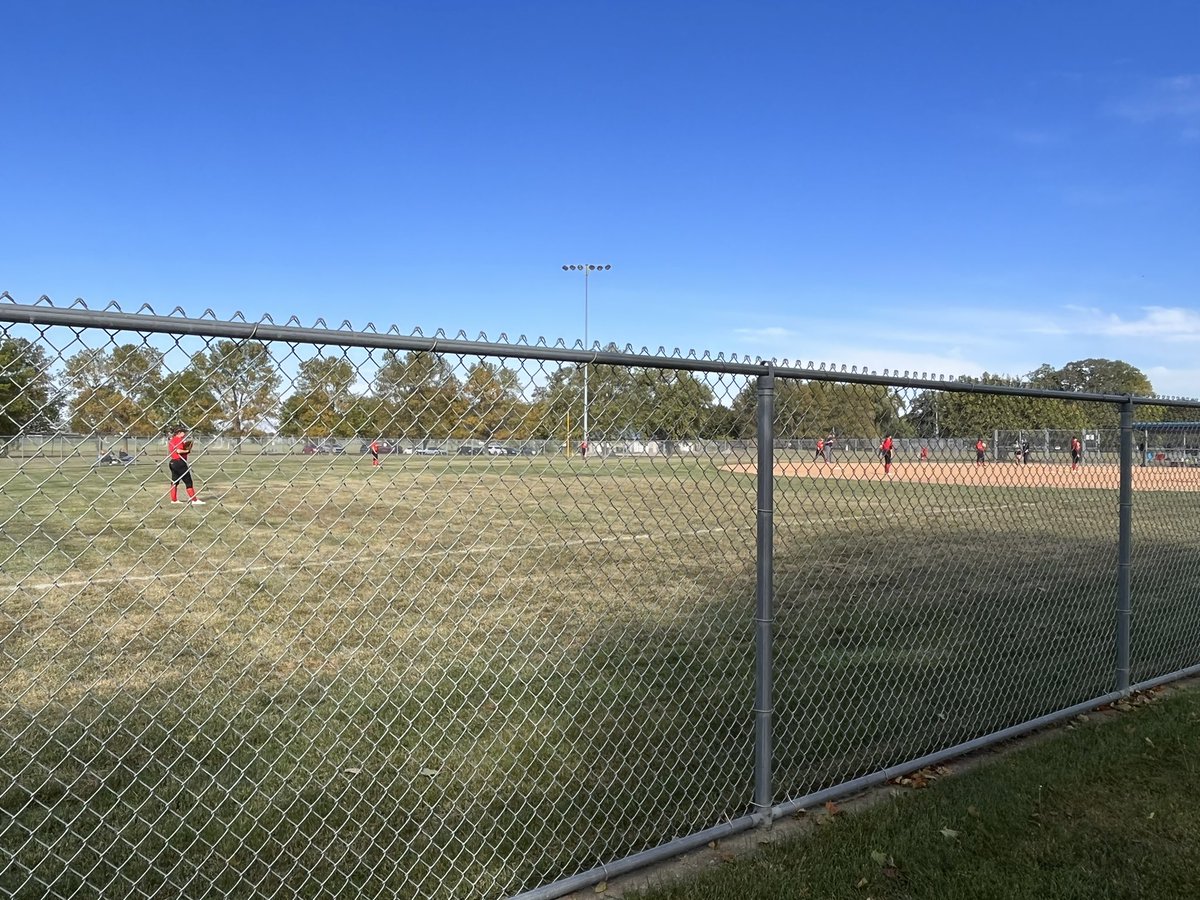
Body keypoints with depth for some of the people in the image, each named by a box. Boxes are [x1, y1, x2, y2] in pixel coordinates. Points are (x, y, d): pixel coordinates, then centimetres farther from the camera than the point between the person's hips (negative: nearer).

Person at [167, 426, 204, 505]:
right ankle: (194, 500, -7)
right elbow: (178, 451, -24)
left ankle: (174, 499, 17)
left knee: (174, 481, 14)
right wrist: (187, 451, -10)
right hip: (180, 462, -9)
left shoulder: (171, 440, 15)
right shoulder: (179, 439, -12)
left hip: (172, 462, 9)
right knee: (188, 482, -6)